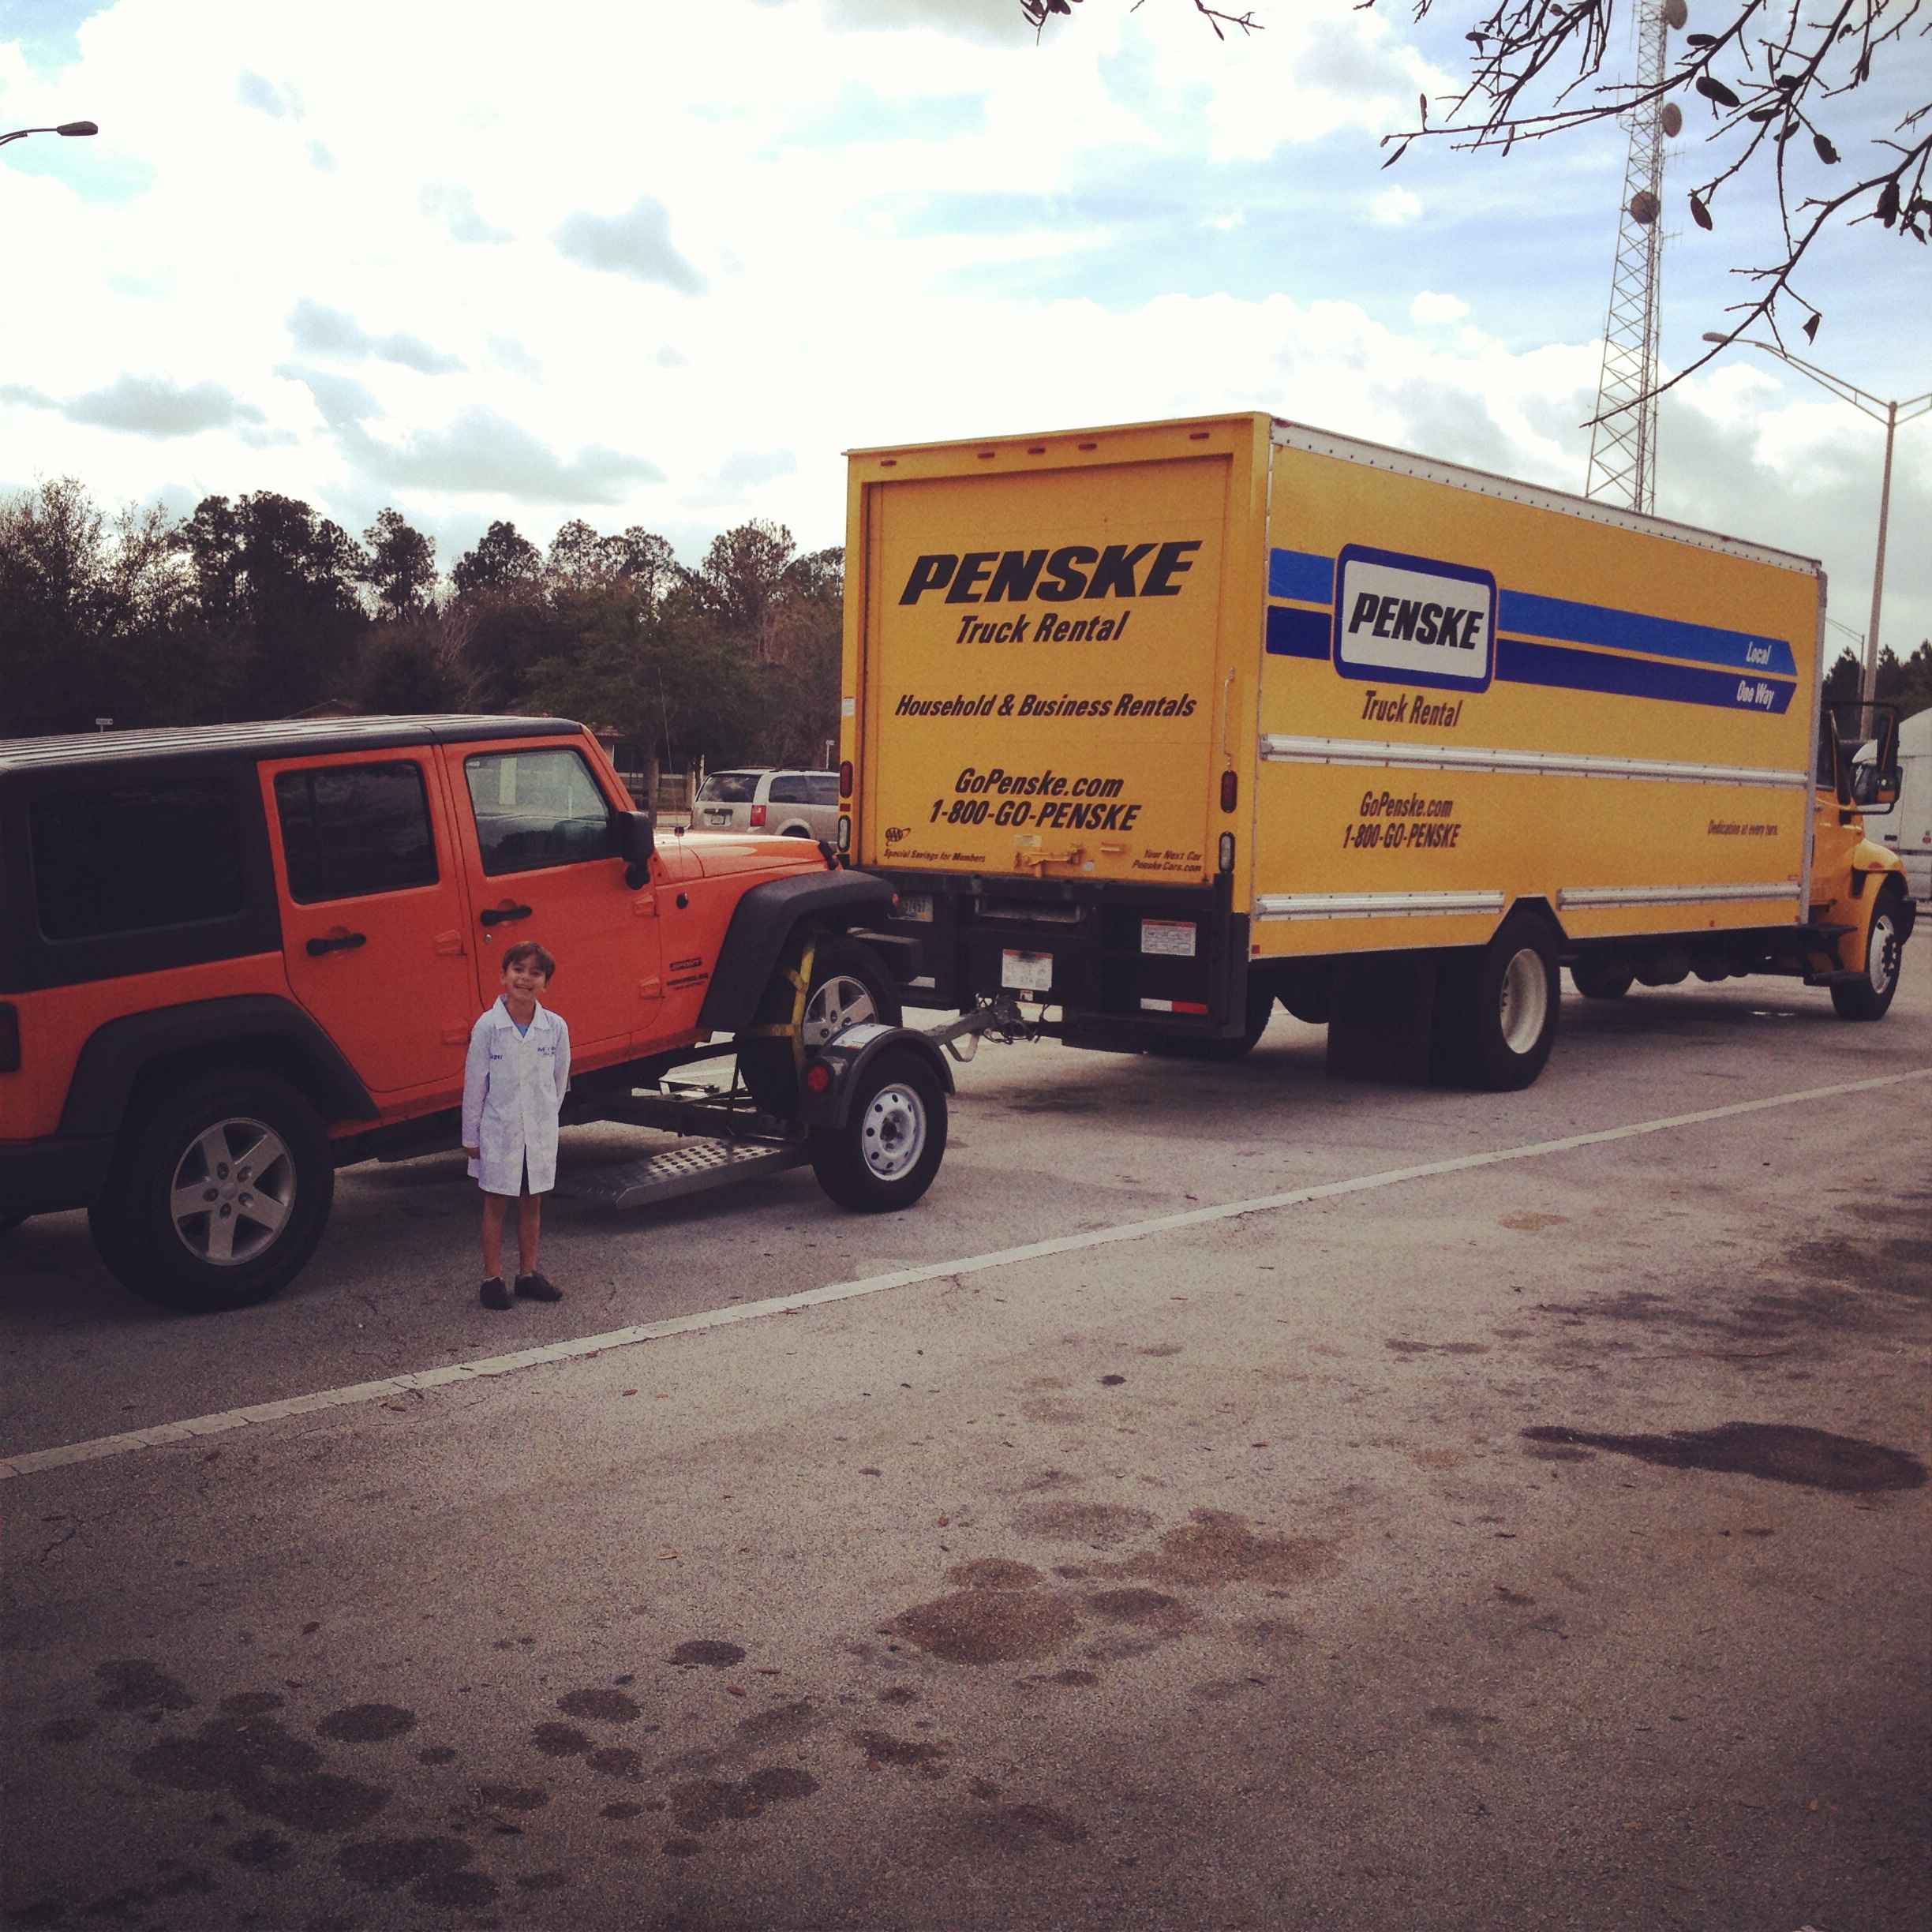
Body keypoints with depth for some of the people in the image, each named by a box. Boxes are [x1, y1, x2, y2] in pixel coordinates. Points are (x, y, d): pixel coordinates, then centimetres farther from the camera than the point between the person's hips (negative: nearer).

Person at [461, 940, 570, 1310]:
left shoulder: (556, 1027, -5)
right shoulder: (488, 1026, -11)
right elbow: (474, 1083, -5)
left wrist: (547, 1118, 11)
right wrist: (471, 1136, -2)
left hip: (540, 1133, 2)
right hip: (498, 1131, -2)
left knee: (532, 1203, 12)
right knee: (496, 1206, 6)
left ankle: (528, 1274, 24)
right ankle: (492, 1279, 14)